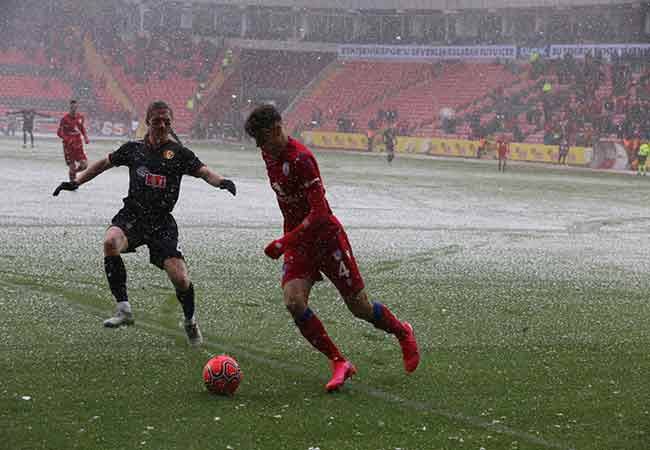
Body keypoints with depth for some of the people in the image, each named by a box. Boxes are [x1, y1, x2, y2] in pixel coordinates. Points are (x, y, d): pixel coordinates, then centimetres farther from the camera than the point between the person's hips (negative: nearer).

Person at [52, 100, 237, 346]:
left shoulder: (179, 153, 2)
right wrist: (76, 181, 17)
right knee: (111, 242, -32)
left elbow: (205, 172, -9)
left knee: (179, 277, -11)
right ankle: (124, 310, -23)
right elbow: (105, 163, 22)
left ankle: (190, 321, 22)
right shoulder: (134, 149, 9)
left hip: (162, 222, -1)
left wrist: (221, 181, -30)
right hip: (132, 215, 1)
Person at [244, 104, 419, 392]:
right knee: (293, 302, -18)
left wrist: (285, 242, -30)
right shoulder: (269, 155, 3)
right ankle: (339, 364, -7)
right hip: (298, 243, 7)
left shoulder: (300, 158, -24)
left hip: (327, 237, -7)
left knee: (360, 308, 4)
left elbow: (319, 212, -28)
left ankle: (403, 333, 35)